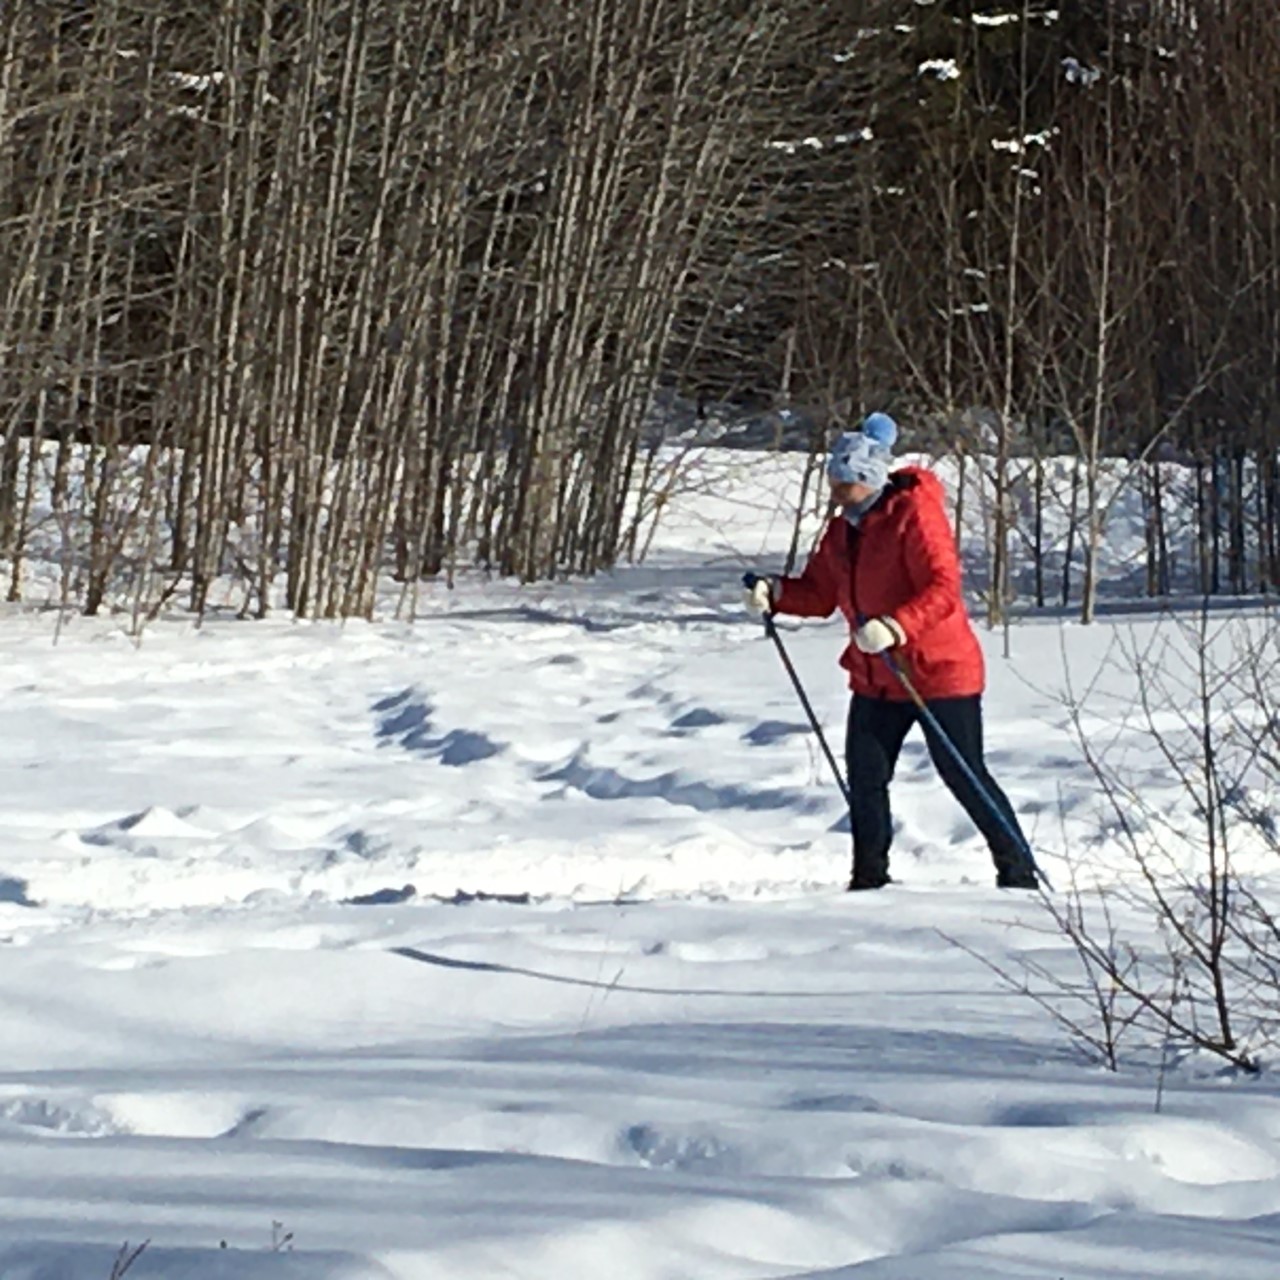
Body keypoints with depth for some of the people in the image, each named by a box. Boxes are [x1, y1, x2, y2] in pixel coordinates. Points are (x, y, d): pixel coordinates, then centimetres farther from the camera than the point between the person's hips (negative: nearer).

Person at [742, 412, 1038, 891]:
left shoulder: (915, 515, -16)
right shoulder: (843, 529, 10)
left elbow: (944, 591, -25)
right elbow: (820, 594, 12)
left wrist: (894, 627, -38)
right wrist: (775, 594, -6)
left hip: (939, 673, -8)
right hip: (875, 680, 8)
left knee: (965, 776, -3)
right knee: (865, 778, 5)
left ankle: (1019, 872, 7)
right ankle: (869, 879, 16)